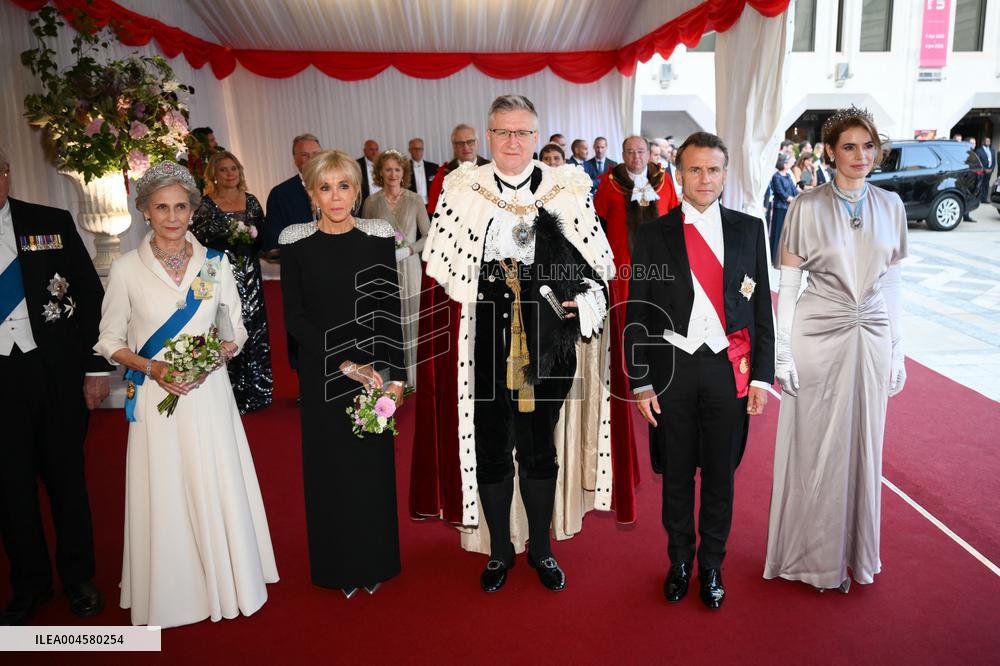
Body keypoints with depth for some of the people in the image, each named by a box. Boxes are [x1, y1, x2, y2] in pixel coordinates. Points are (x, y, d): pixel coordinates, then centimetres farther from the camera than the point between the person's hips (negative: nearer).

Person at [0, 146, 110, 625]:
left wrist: (95, 368, -4)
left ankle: (78, 577, 30)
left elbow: (90, 295, 0)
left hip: (56, 372, -1)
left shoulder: (52, 224, -1)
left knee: (66, 476, 12)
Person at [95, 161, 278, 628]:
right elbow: (110, 340, 3)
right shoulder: (127, 268, -2)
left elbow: (235, 331, 9)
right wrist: (152, 367, -13)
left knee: (218, 491, 6)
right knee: (165, 496, 6)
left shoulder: (216, 263, 2)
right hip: (156, 397, -1)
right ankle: (174, 591, 27)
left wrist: (218, 353, -11)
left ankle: (227, 582, 27)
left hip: (208, 394, 1)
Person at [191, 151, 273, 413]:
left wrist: (253, 236, -6)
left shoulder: (251, 201, 11)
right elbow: (197, 242, -6)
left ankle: (254, 392, 17)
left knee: (254, 330, 6)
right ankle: (231, 395, 5)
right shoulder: (205, 205, -1)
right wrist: (229, 238, -16)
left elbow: (263, 236, 15)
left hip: (249, 275, 4)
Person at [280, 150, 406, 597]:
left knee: (373, 464, 8)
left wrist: (396, 375, -5)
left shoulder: (379, 236, -2)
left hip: (374, 369, 0)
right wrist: (344, 363, -12)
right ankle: (338, 567, 26)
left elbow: (391, 311, 0)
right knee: (329, 467, 8)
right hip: (322, 375, 0)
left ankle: (374, 561, 27)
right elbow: (294, 317, -4)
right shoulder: (296, 242, -3)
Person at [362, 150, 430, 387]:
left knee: (408, 323, 5)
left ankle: (410, 380, 17)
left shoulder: (415, 201, 0)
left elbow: (428, 235, 3)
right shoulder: (371, 202, 2)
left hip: (408, 268, 0)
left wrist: (408, 250, -12)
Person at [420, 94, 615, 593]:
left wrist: (580, 300, -10)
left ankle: (540, 548, 33)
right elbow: (440, 258, 4)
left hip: (546, 343, 0)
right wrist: (484, 288, -5)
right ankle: (499, 550, 31)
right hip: (486, 343, 1)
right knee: (490, 447, 10)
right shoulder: (463, 188, 1)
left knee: (539, 448, 11)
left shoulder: (566, 188, 0)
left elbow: (600, 261, 5)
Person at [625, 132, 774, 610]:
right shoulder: (652, 235, 0)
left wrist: (762, 376, 1)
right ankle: (679, 561, 33)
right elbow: (637, 314, 0)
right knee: (676, 474, 12)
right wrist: (640, 382, -4)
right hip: (671, 368, -1)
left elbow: (762, 307, 5)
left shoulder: (749, 230, 4)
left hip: (729, 368, 1)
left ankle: (712, 566, 32)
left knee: (720, 475, 12)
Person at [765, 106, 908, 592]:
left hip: (871, 338, 4)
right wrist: (783, 353, -10)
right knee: (815, 448, 6)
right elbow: (787, 285, -6)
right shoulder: (807, 207, -6)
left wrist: (897, 349, 8)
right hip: (818, 337, -3)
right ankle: (814, 556, 25)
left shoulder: (890, 205, 6)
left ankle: (855, 550, 32)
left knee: (862, 446, 13)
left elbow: (893, 283, 10)